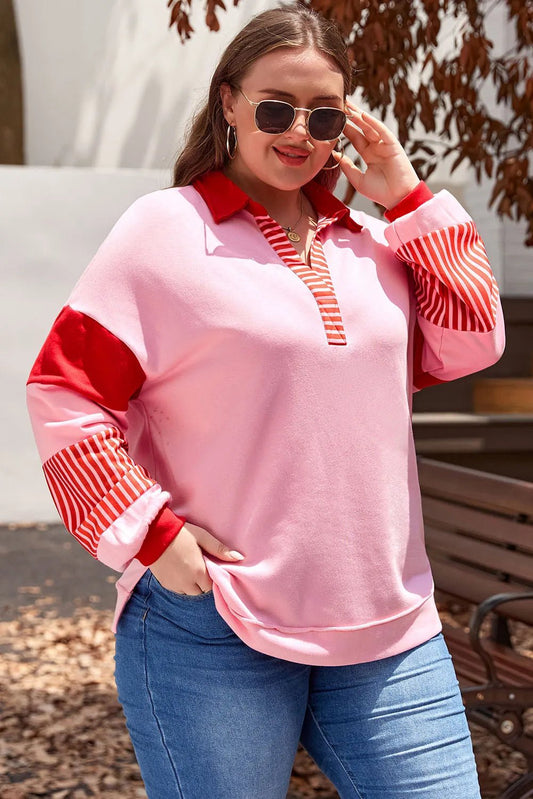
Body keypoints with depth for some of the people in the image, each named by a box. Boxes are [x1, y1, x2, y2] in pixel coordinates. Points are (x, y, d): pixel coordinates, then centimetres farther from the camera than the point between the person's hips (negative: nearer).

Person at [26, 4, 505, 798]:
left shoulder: (372, 241, 13)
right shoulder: (166, 228, -4)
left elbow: (471, 342, 5)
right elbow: (63, 391, -6)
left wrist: (407, 197, 3)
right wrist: (148, 533, -12)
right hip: (214, 630, -4)